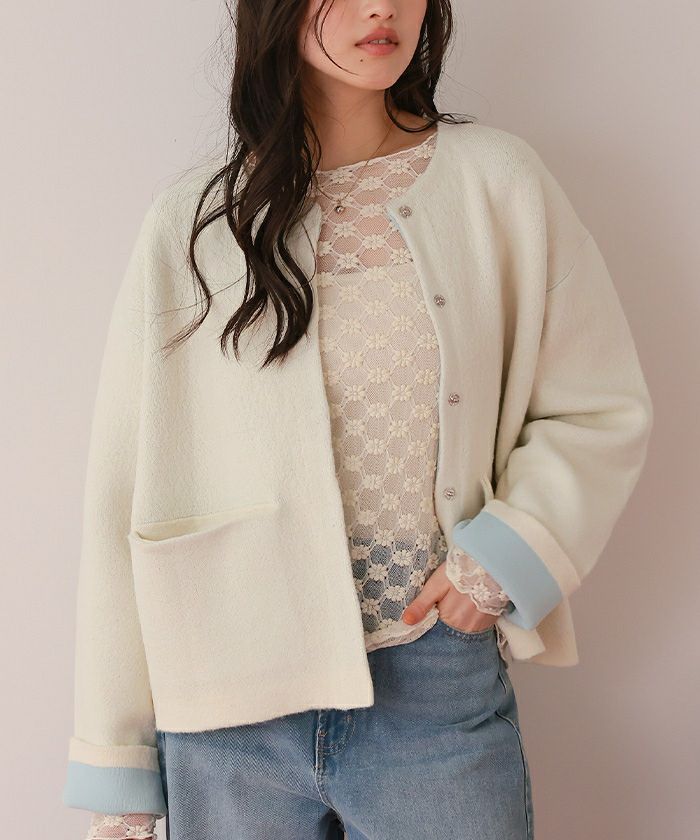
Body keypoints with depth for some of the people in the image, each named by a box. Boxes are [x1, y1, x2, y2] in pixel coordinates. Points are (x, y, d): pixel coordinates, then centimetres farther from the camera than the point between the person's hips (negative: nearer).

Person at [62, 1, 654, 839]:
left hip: (440, 695, 0)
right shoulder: (187, 226, 1)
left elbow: (603, 409, 6)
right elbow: (124, 503, 1)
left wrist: (515, 547, -13)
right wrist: (116, 768, 2)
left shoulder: (495, 181, 1)